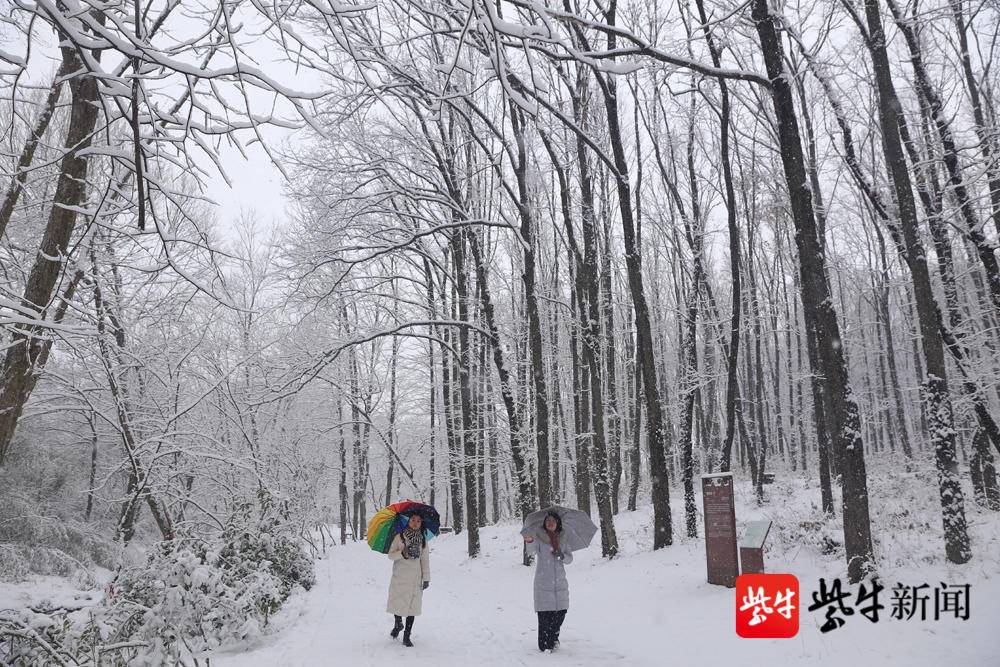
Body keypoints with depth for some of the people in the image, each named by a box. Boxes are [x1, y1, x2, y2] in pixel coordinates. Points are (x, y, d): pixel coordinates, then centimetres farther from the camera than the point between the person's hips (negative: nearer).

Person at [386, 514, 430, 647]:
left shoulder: (423, 540, 7)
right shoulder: (399, 537, -2)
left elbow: (425, 560, 8)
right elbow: (390, 555, -2)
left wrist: (426, 578, 4)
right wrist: (402, 553, -21)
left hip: (416, 578, 2)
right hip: (400, 576, -2)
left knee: (413, 606, 1)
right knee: (398, 603, 1)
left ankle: (407, 636, 11)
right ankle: (398, 624, 32)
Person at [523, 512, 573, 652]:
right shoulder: (539, 537, -3)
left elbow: (570, 559, 11)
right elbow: (532, 550, -23)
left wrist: (561, 556, -12)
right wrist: (530, 541, -46)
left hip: (560, 582, 4)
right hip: (543, 581, -4)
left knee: (561, 612, 7)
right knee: (545, 614, -6)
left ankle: (554, 639, 30)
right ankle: (544, 645, 7)